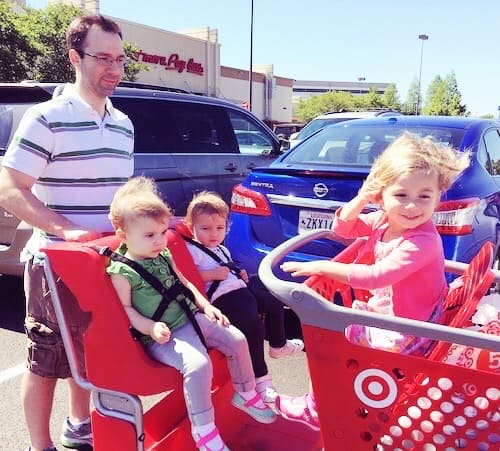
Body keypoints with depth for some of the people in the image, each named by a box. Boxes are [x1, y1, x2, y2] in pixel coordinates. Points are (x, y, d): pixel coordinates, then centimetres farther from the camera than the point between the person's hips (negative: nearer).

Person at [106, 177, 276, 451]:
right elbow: (126, 310, -12)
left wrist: (206, 306, 10)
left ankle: (245, 395, 27)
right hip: (162, 337, -8)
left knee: (237, 340, 4)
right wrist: (151, 328, -25)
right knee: (198, 364, -31)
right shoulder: (121, 271, -12)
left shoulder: (164, 256, 10)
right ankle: (203, 429, -11)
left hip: (192, 319, 8)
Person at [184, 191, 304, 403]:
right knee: (254, 326, -29)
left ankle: (278, 345, 42)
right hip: (222, 297, -10)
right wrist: (212, 274, -22)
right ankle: (260, 378, -16)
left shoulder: (222, 249, 23)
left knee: (275, 303, 20)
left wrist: (239, 274, 15)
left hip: (239, 288, 10)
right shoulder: (191, 250, -6)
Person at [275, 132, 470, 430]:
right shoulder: (383, 220, -7)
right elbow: (342, 228, 4)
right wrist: (362, 197, -13)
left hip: (403, 332, -8)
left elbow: (375, 277, -35)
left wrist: (322, 267, -29)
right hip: (381, 310, 8)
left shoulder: (423, 242, -30)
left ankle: (316, 410, 17)